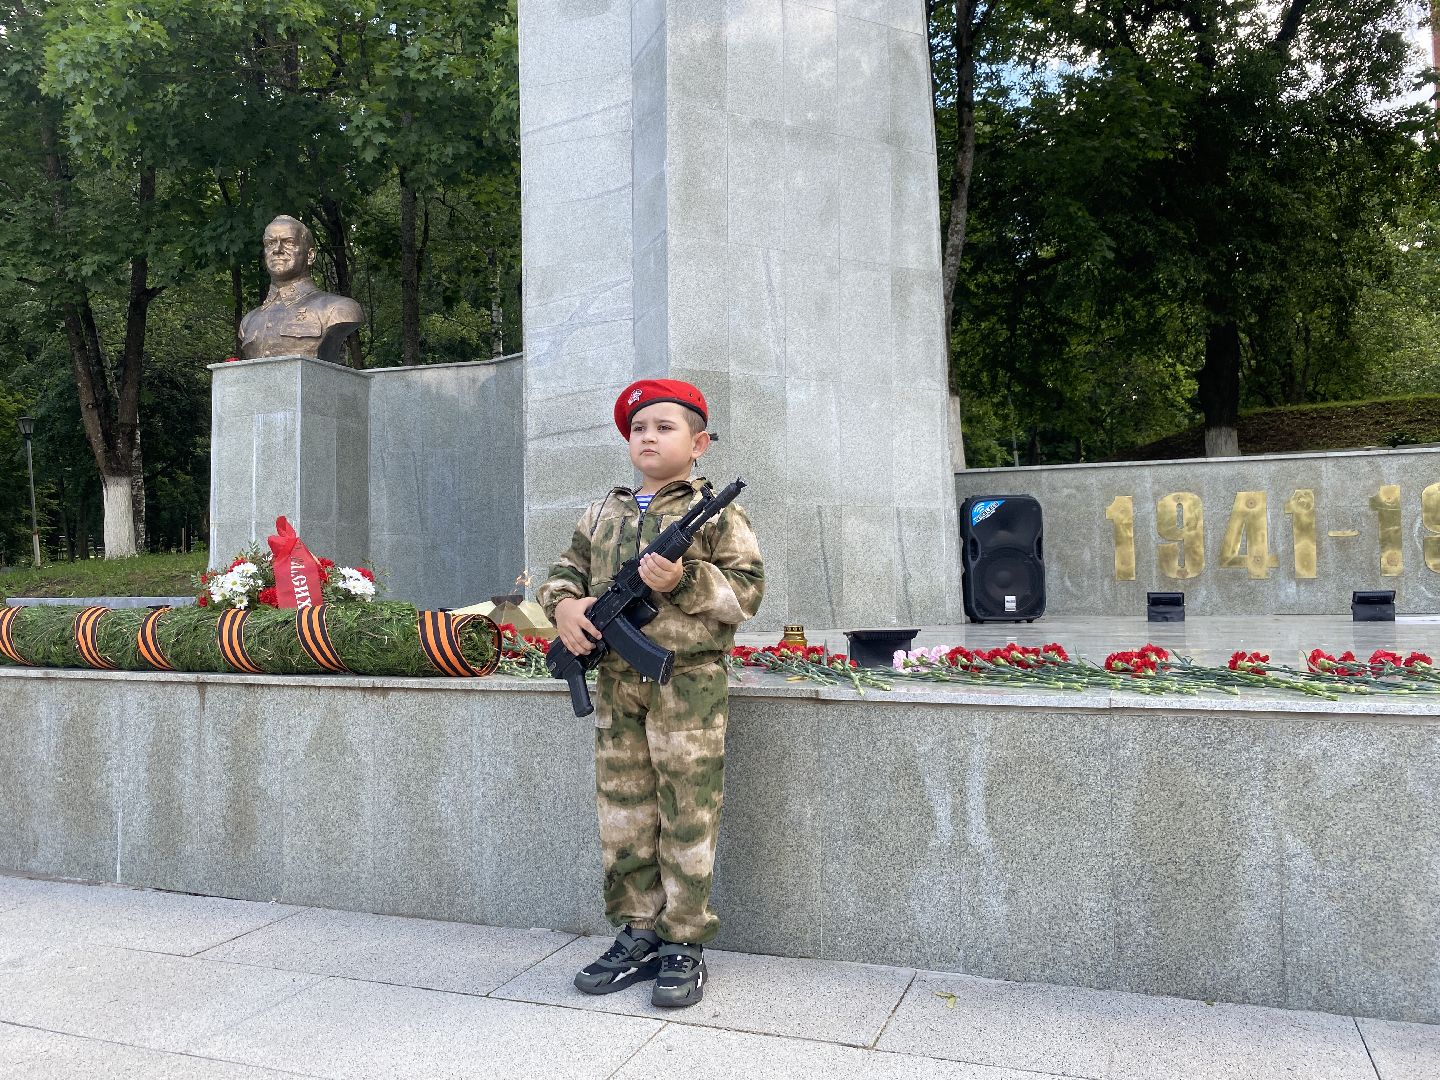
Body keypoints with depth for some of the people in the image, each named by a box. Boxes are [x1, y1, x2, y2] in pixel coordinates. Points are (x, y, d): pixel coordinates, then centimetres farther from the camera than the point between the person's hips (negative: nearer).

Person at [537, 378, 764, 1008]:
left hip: (688, 679, -5)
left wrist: (683, 583, -19)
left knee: (686, 816, 1)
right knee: (623, 815, 11)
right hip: (615, 680, 5)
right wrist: (563, 603, -3)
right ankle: (638, 936, 24)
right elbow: (567, 571, 18)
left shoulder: (717, 515, -1)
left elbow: (746, 591, -6)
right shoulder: (601, 516, 14)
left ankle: (683, 944, 15)